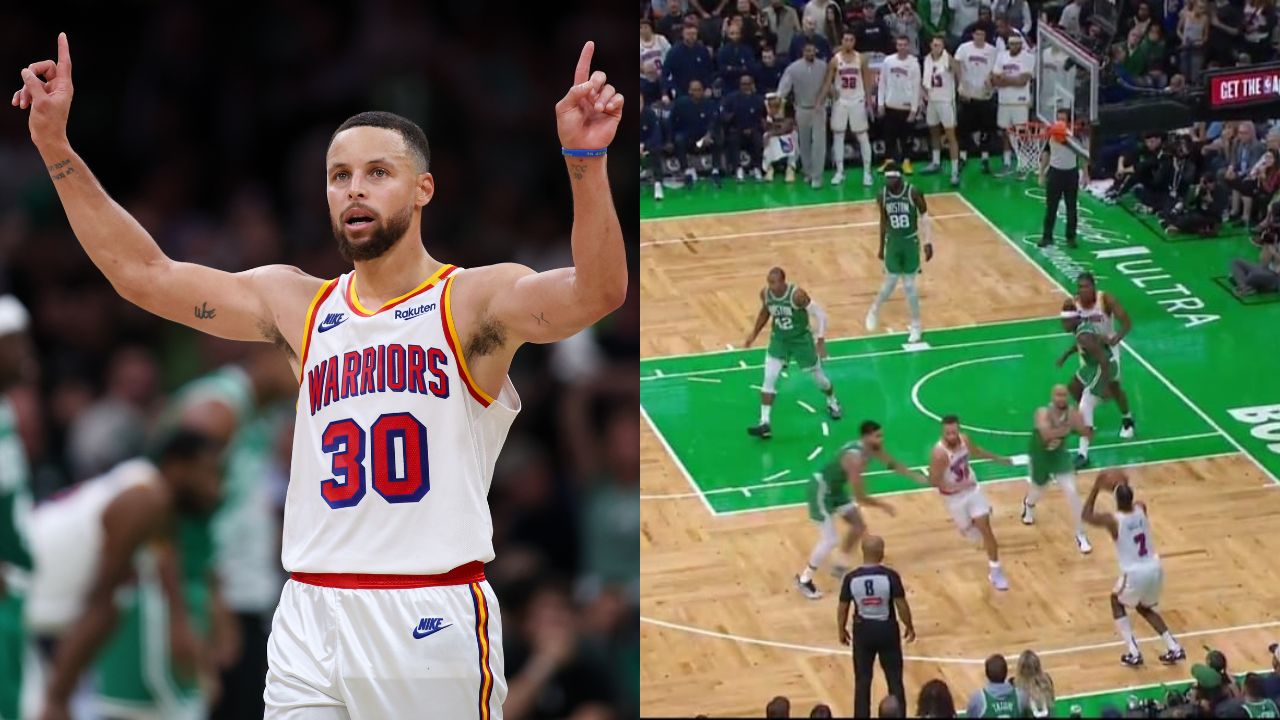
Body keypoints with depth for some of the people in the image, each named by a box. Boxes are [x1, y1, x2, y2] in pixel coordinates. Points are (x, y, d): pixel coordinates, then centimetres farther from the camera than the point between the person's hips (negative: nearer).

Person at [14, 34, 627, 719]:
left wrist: (585, 161, -35)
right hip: (310, 620, 4)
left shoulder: (475, 300, -1)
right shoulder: (299, 306, 13)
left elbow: (596, 291, -19)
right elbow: (142, 272, 12)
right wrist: (56, 147, 4)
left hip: (433, 614, -4)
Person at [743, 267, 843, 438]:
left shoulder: (797, 295, -30)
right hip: (779, 339, 3)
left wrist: (821, 340, -27)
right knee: (769, 378, -11)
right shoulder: (765, 294, -15)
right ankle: (765, 424, -9)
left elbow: (820, 314, -23)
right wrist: (754, 334, 10)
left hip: (801, 339, -3)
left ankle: (832, 402, 46)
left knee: (818, 376, 14)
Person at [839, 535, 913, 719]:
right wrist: (909, 626, 5)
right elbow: (901, 605, -12)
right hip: (887, 630, -1)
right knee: (894, 678, 13)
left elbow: (842, 608, -3)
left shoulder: (851, 578, -12)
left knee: (862, 680, 14)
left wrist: (842, 630, 14)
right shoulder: (890, 576, -17)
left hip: (863, 631, 1)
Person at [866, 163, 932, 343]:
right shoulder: (882, 196, -8)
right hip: (893, 242, 2)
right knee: (890, 283, 5)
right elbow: (883, 221, 5)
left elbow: (924, 216, -8)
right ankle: (874, 310, 34)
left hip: (910, 242, -2)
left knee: (909, 286, 3)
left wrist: (928, 242, -13)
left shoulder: (913, 193, -18)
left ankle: (915, 325, 19)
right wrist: (881, 247, 11)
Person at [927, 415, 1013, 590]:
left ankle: (995, 571, 9)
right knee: (967, 530, 15)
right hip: (954, 496, -4)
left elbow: (976, 451, 11)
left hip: (972, 489, 4)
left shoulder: (964, 439, -14)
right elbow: (934, 482, -28)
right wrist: (958, 486, -38)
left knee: (985, 528, -1)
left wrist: (998, 458, 21)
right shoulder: (940, 453, -33)